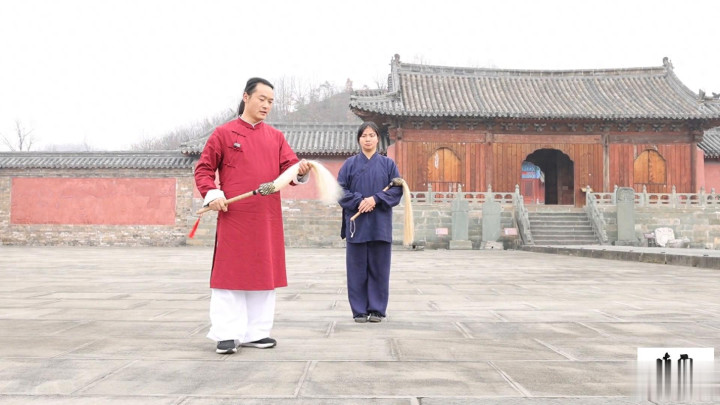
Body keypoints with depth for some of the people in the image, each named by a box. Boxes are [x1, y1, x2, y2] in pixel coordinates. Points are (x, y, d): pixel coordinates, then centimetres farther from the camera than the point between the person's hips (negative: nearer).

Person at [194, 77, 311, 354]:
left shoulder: (276, 137, 12)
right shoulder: (223, 134, 2)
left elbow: (289, 169, 3)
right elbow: (203, 169, 4)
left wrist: (300, 172, -19)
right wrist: (212, 193, -12)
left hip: (268, 219, 4)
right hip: (233, 219, -4)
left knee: (265, 275, 9)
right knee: (230, 275, -2)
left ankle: (256, 332, 20)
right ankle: (227, 334, 6)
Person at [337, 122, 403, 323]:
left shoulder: (388, 164, 8)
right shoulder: (350, 164, 8)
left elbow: (397, 189, 1)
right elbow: (341, 190, 2)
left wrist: (375, 199, -13)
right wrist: (359, 201, -14)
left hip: (380, 225, 0)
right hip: (356, 223, 0)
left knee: (379, 268, 2)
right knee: (358, 268, 1)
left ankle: (377, 309, 11)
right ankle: (359, 310, 9)